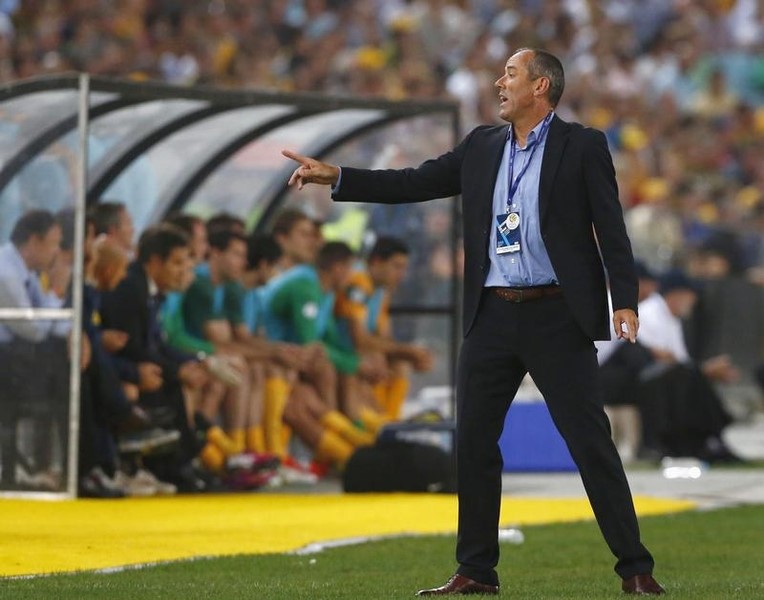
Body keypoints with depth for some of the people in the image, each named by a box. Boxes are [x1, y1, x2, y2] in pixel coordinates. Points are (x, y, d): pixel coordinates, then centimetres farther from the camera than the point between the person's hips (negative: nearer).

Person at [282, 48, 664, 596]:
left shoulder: (583, 147, -1)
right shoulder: (482, 147, 13)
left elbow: (610, 227, -6)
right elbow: (414, 184, 12)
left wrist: (625, 300, -16)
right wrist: (334, 177, 5)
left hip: (557, 317, -5)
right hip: (493, 316, 5)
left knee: (591, 442, -6)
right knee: (473, 442, 6)